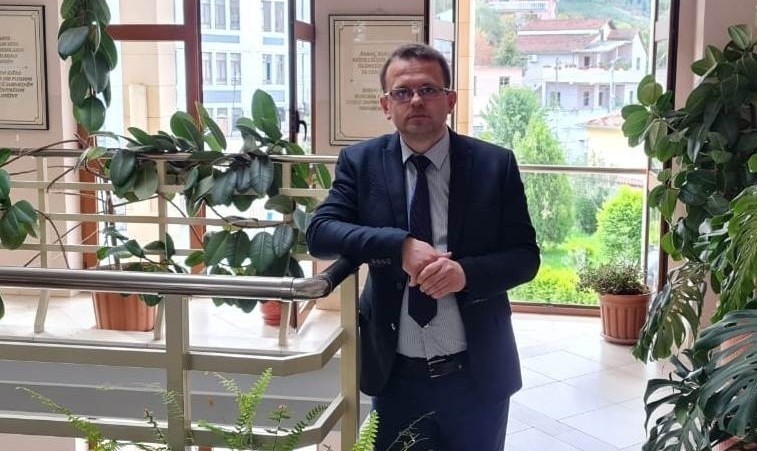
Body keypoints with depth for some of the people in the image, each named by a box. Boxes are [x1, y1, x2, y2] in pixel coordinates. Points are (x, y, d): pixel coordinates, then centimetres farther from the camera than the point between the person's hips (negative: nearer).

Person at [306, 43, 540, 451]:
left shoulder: (495, 164, -4)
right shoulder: (361, 162, -2)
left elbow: (525, 256, -3)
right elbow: (319, 233, -11)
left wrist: (468, 272, -23)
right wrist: (399, 245, -26)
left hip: (477, 373, 0)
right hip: (396, 374, 1)